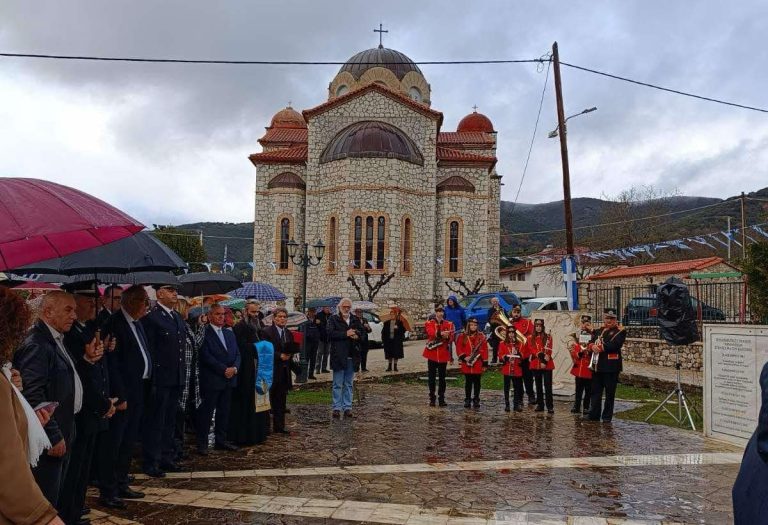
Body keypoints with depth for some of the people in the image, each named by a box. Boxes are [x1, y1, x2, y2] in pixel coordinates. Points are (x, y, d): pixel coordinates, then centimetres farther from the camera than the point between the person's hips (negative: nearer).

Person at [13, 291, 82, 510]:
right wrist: (54, 437, -20)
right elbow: (33, 396, -24)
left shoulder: (55, 340, 11)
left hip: (61, 435, 9)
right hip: (50, 441, -9)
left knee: (56, 495, 19)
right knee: (46, 500, 2)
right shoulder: (36, 344, -20)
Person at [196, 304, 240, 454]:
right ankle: (202, 443, 8)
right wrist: (224, 369, -16)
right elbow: (206, 356, -15)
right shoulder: (204, 333, -8)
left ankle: (221, 440, 22)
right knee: (206, 412, -1)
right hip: (211, 379, -7)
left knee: (224, 411, 12)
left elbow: (237, 354, 12)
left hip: (229, 379, 7)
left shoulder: (229, 333, 15)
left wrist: (234, 368, -7)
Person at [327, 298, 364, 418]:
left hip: (352, 357, 4)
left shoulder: (355, 320, 13)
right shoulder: (333, 319, 0)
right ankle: (337, 408, 7)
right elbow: (330, 333, -14)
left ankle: (347, 407, 16)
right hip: (338, 357, -4)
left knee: (349, 384, 10)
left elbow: (362, 332, 13)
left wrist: (357, 335, -10)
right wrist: (346, 334, -17)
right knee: (337, 384, 1)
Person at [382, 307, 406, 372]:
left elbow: (403, 330, -3)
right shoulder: (386, 323, 6)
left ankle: (395, 366, 12)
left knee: (396, 354, 1)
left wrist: (397, 328, -19)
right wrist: (383, 340, -2)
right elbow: (383, 332, 6)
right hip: (388, 340, 1)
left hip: (397, 341, -1)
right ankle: (389, 367, 15)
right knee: (389, 354, 5)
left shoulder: (399, 322, 2)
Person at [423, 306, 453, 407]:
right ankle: (432, 399, 10)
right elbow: (431, 333, -20)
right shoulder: (429, 323, 2)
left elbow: (451, 339, -2)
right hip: (432, 354, -1)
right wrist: (441, 333, -38)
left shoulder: (449, 324, 7)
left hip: (443, 354, 1)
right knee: (432, 377, 3)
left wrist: (447, 337, -25)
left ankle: (442, 399, 13)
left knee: (442, 378, 5)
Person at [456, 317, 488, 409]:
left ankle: (476, 400, 16)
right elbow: (459, 348, 2)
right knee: (468, 382, 7)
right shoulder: (462, 336, 2)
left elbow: (485, 350, 1)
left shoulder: (482, 336, 2)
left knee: (477, 382, 7)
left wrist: (485, 363, -2)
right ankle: (467, 400, 15)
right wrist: (464, 357, -13)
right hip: (467, 364, 0)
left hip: (478, 364, 0)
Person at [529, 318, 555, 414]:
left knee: (548, 385, -5)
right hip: (535, 364, 3)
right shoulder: (531, 338, 7)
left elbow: (549, 351, -4)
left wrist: (544, 361, -15)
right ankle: (540, 405, 16)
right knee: (538, 385, 9)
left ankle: (550, 406, -3)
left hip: (547, 364, -2)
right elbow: (532, 350, -4)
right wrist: (541, 355, -19)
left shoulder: (548, 337, 2)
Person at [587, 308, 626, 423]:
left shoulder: (620, 331, -1)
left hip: (611, 367, -5)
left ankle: (607, 417, 10)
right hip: (597, 366, 5)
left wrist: (599, 347, -14)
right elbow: (591, 343, 9)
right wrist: (593, 346, -15)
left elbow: (615, 345, -16)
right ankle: (594, 416, 10)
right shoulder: (597, 331, 17)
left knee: (610, 393, 2)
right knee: (595, 392, 6)